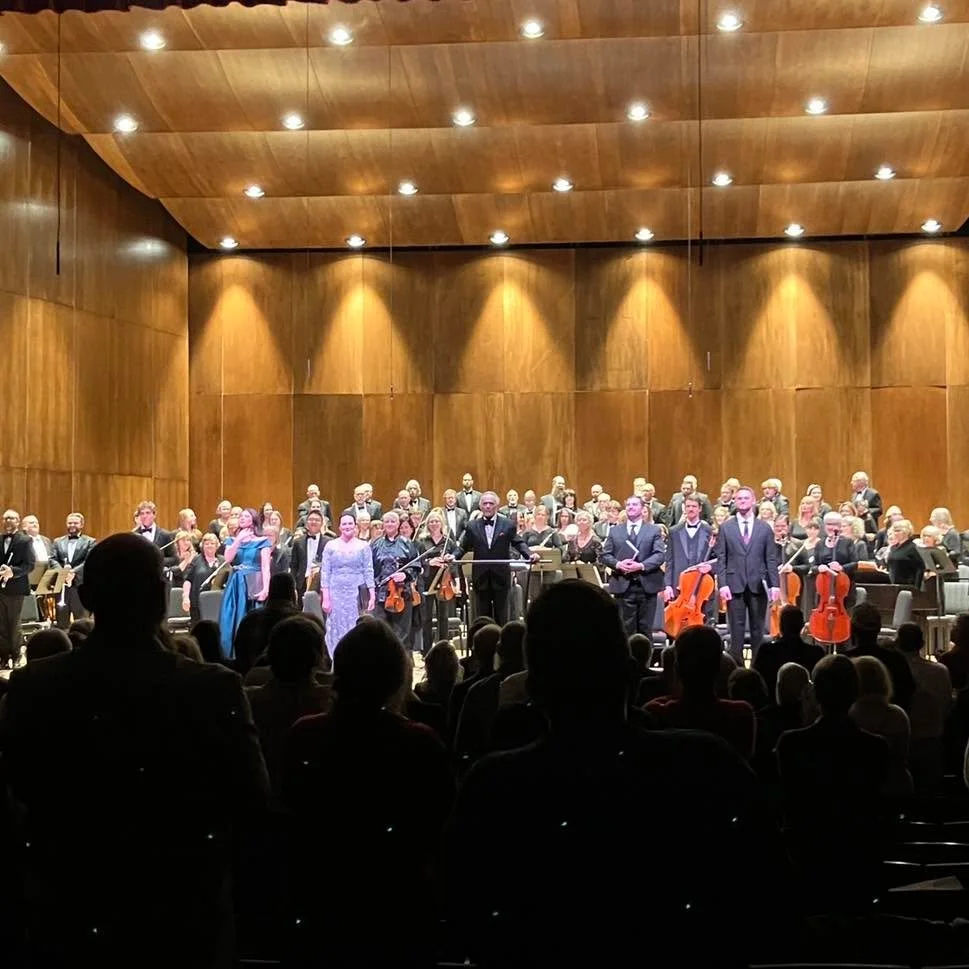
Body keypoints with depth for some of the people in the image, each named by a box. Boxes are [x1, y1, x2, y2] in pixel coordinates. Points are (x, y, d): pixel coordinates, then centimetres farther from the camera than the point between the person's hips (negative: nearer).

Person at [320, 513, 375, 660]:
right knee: (336, 631, 1)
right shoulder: (330, 546, 5)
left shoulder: (364, 546, 4)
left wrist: (372, 596, -6)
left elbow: (368, 572, 2)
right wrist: (325, 598, -5)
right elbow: (325, 572, 3)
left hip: (357, 594, -1)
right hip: (336, 594, 1)